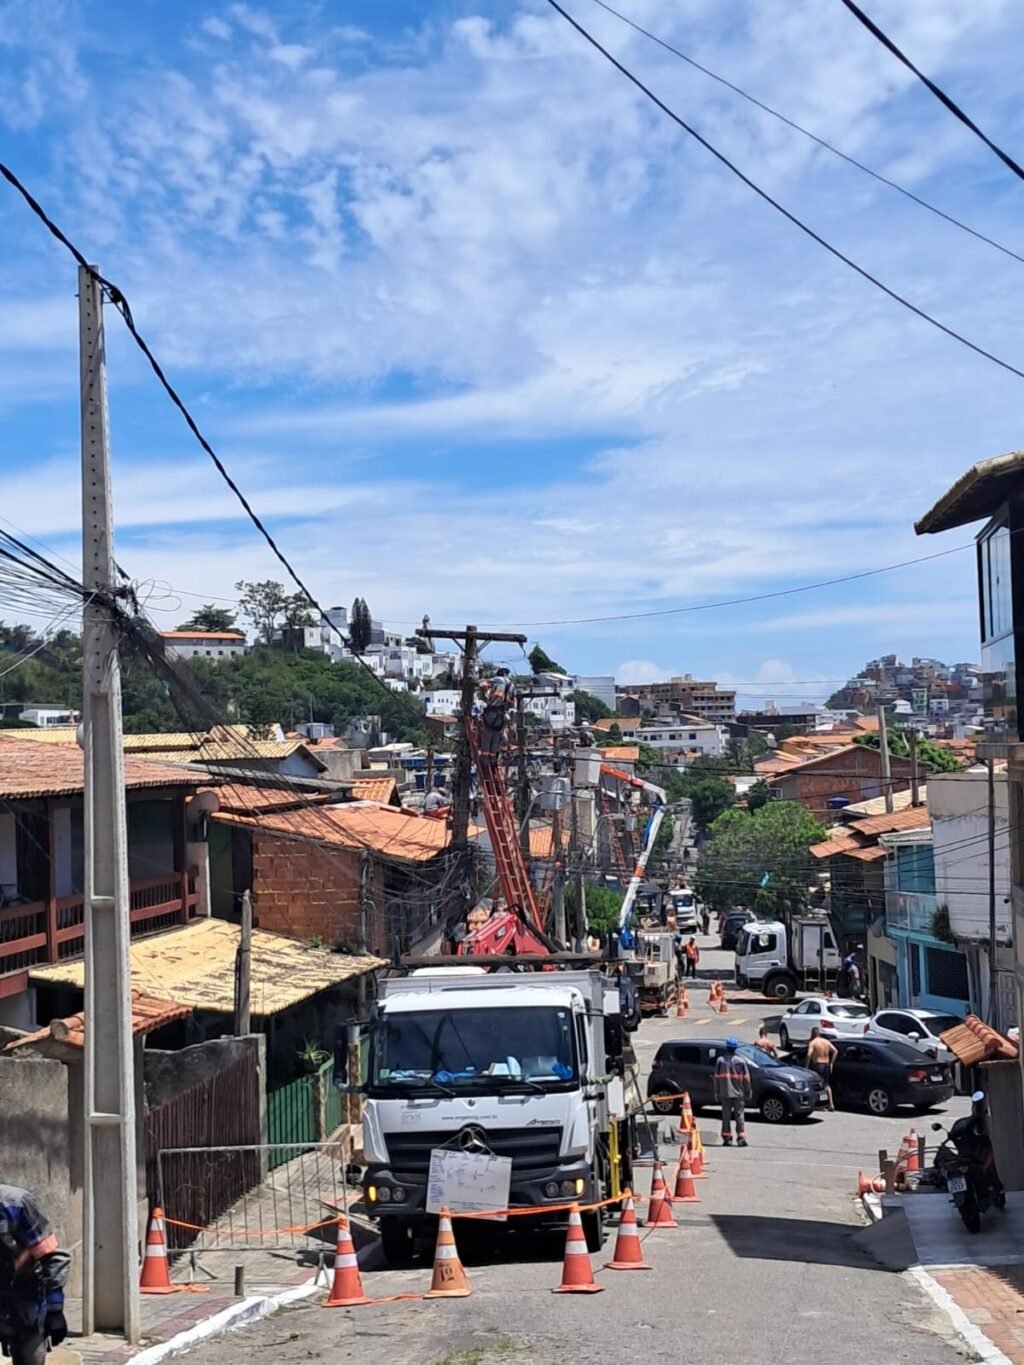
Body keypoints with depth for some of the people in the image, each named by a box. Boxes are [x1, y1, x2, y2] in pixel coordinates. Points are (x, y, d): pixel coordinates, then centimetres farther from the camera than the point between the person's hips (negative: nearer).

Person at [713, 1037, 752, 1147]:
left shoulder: (720, 1060, -1)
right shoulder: (740, 1061, -4)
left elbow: (716, 1077, 1)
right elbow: (746, 1078, -1)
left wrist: (716, 1093, 8)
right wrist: (748, 1092, 8)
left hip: (725, 1093, 1)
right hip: (738, 1093, -1)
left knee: (726, 1116, 7)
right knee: (739, 1115, 4)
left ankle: (727, 1139, 6)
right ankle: (741, 1139, -1)